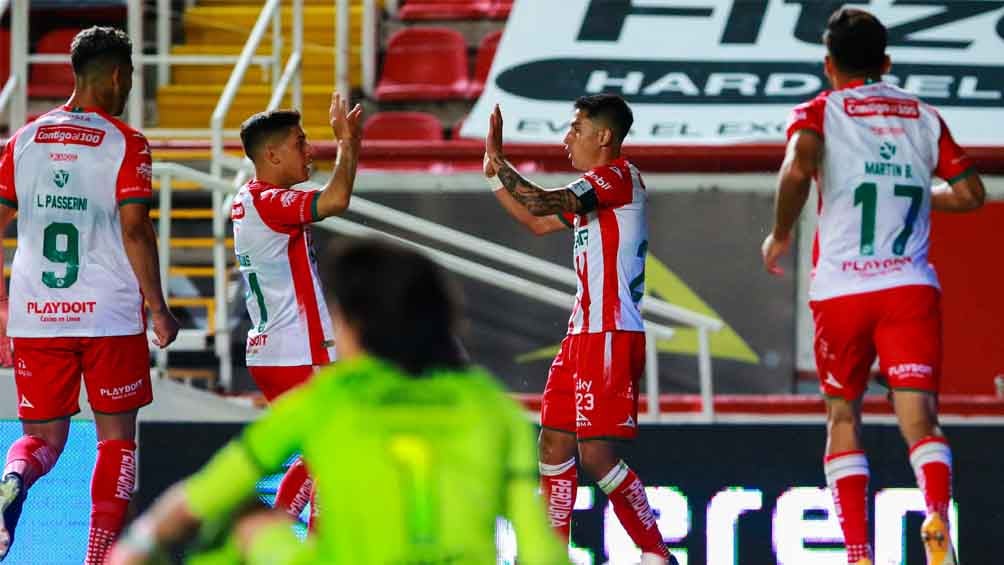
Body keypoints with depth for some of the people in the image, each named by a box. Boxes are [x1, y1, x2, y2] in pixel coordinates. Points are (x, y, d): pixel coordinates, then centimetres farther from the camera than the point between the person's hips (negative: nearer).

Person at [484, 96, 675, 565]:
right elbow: (538, 222, 30)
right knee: (555, 443, 11)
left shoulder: (619, 176, -11)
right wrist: (494, 174, 23)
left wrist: (496, 160, -10)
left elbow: (542, 203, -22)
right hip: (584, 333, 10)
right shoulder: (594, 188, 19)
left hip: (611, 336, -10)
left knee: (596, 453, -12)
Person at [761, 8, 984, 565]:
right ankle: (937, 513, -36)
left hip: (840, 289, -1)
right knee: (919, 418, -7)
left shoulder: (818, 112, 4)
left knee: (842, 416, 15)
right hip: (911, 287, 1)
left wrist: (780, 234, -2)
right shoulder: (923, 116, 14)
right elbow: (969, 194, 14)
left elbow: (799, 168, -17)